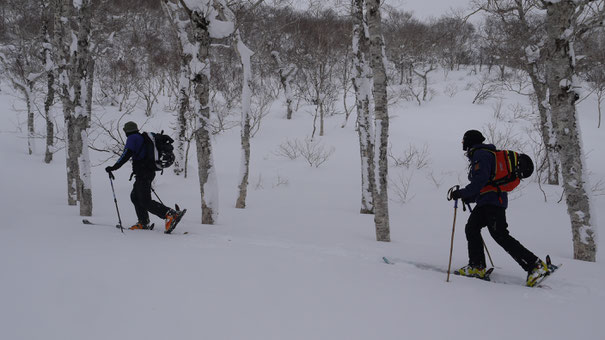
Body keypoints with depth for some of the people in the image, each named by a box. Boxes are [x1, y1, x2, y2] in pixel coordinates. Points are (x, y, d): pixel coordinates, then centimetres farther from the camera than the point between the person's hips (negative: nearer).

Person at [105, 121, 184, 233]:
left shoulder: (132, 138, -5)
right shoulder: (144, 138, 20)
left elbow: (127, 154, -18)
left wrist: (114, 167, -18)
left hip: (142, 174, -9)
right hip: (150, 172, 9)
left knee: (145, 202, -12)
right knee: (135, 197, 20)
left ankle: (171, 214, -27)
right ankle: (144, 222, 19)